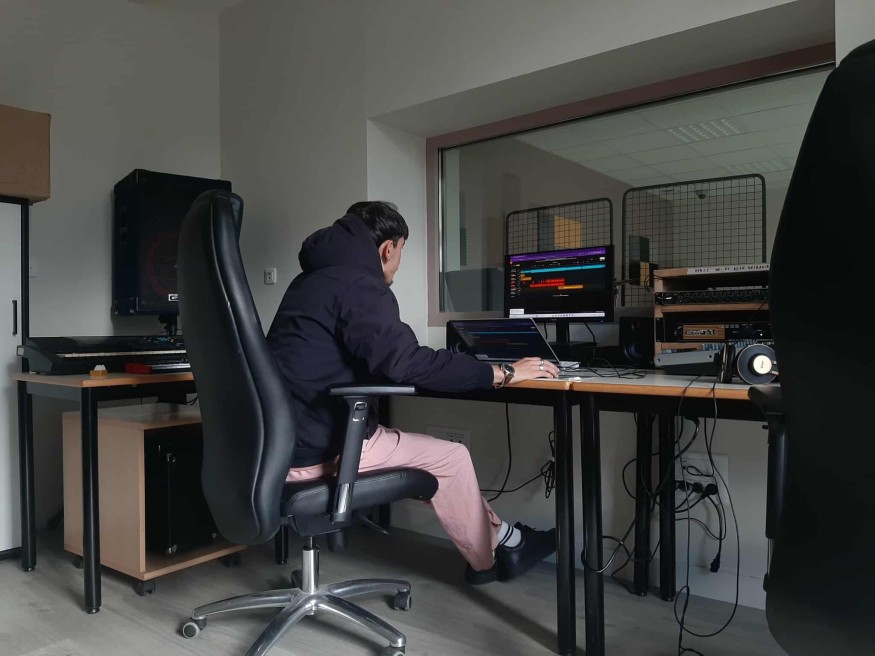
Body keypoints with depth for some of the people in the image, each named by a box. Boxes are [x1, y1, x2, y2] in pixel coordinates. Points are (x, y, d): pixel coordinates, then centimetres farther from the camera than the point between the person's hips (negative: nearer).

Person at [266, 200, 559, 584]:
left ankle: (498, 538, 26)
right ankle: (491, 558, 24)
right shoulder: (357, 283, -15)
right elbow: (405, 363, -25)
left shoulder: (317, 278, 16)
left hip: (285, 441, 10)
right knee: (449, 458, 3)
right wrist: (501, 374, -18)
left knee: (433, 453, 18)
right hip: (314, 450, -10)